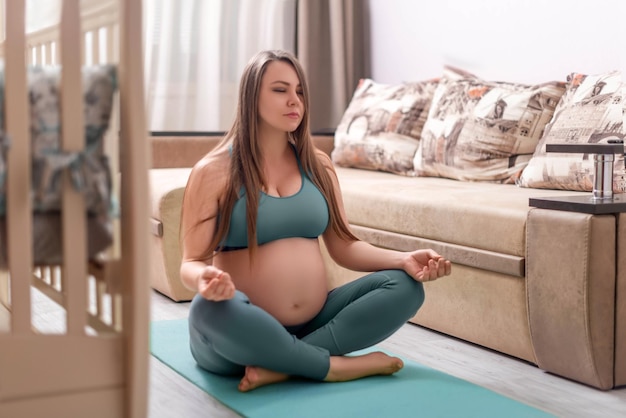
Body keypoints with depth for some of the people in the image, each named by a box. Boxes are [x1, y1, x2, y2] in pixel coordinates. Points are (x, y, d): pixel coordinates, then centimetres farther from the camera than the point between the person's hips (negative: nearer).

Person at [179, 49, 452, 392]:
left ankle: (283, 366, -23)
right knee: (209, 310, -38)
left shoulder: (318, 165, 9)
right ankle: (339, 365, -20)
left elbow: (343, 246, 9)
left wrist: (403, 259, -8)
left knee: (404, 285, -13)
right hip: (243, 335, -4)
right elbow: (192, 262, -8)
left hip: (314, 323, 5)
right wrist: (204, 281, -33)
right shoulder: (213, 171, -5)